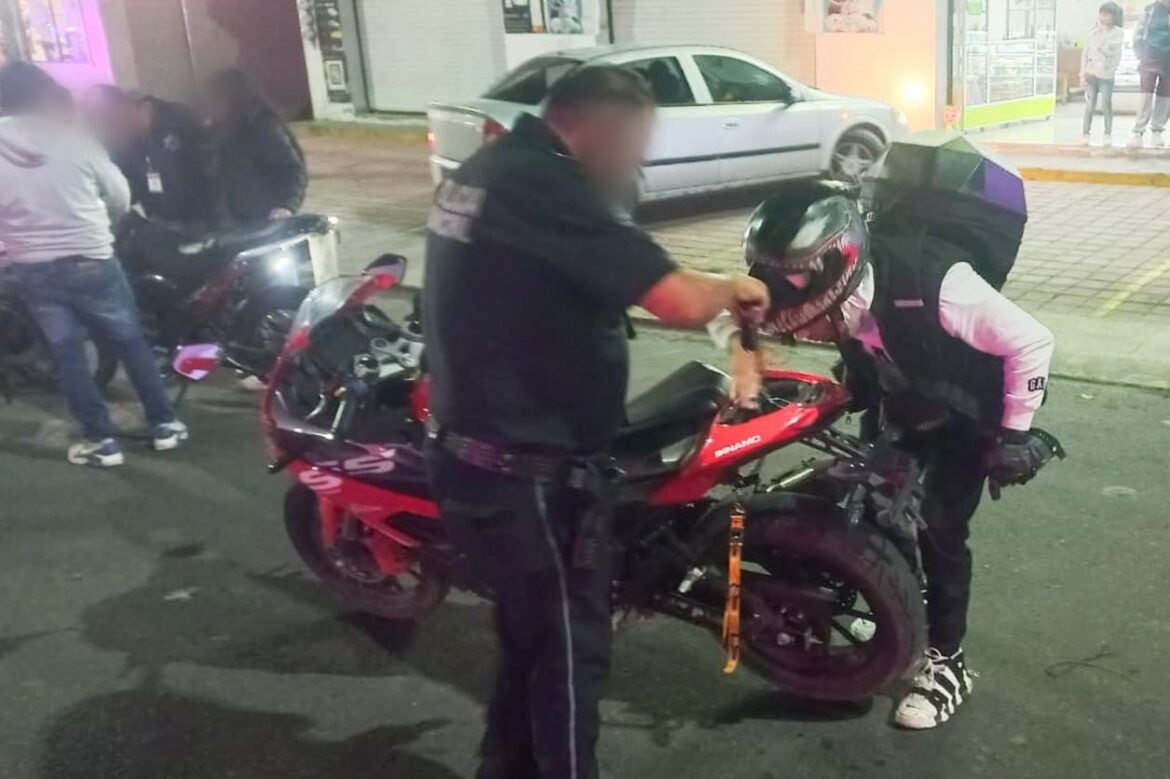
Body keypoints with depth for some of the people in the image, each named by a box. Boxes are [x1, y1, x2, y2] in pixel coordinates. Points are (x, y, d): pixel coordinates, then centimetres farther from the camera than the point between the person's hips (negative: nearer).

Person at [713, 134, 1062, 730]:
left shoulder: (936, 285, -42)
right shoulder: (817, 280, -26)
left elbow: (1031, 343, -29)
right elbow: (725, 300, -15)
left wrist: (1014, 436, -22)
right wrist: (742, 352, -36)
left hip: (966, 412, -5)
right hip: (897, 404, 6)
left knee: (940, 530, -7)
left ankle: (948, 665, 11)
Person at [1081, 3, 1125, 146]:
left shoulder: (1118, 33, 0)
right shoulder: (1094, 32, 9)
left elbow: (1111, 51, -13)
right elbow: (1085, 53, 10)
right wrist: (1083, 72, 2)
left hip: (1106, 75, -2)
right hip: (1091, 74, 2)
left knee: (1106, 105, -2)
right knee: (1089, 105, 0)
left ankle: (1108, 134, 7)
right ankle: (1085, 134, 3)